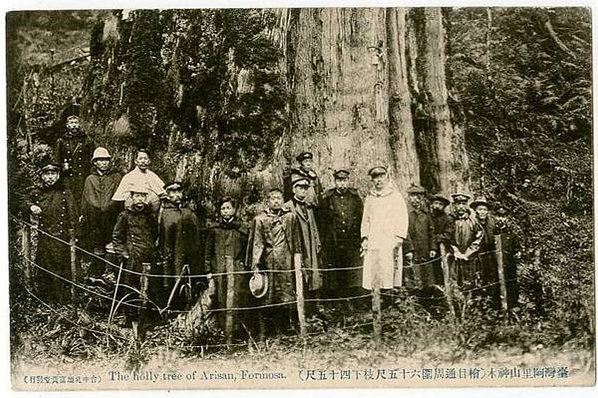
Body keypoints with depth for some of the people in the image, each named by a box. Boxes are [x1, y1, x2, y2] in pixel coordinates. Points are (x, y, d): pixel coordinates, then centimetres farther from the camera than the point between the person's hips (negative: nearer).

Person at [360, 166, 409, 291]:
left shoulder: (396, 196, 8)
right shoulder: (369, 198, 19)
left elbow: (403, 218, 2)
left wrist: (399, 237, -9)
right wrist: (364, 237, 8)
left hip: (391, 240, -3)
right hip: (372, 241, 3)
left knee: (389, 270, -13)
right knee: (370, 270, -5)